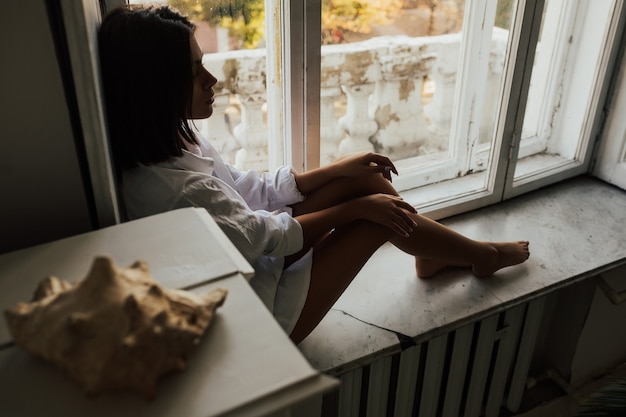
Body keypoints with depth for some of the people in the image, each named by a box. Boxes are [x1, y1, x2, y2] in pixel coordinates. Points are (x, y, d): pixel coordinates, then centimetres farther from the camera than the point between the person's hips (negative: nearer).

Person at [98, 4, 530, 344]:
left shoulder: (174, 143, -6)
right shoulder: (180, 188, -35)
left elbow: (251, 189, 2)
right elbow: (265, 234, -22)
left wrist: (339, 169, 0)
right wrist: (356, 207, -11)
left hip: (253, 256, 8)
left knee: (364, 178, 0)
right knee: (380, 217, -7)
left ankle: (432, 253, 26)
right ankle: (482, 256, 22)